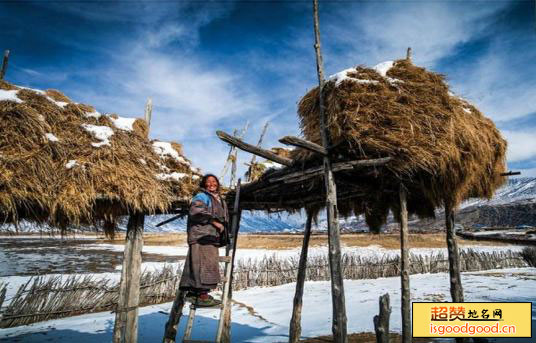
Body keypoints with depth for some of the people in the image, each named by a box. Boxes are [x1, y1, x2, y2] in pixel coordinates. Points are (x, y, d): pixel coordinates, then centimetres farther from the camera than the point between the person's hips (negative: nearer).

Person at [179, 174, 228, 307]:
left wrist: (222, 226, 15)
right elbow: (196, 211, -20)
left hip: (212, 237, 9)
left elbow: (223, 219, 34)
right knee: (204, 265, -13)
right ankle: (202, 295, -11)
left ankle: (193, 293, 15)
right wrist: (213, 221, -18)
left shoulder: (219, 200, 25)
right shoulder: (202, 196, -3)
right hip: (202, 236, -9)